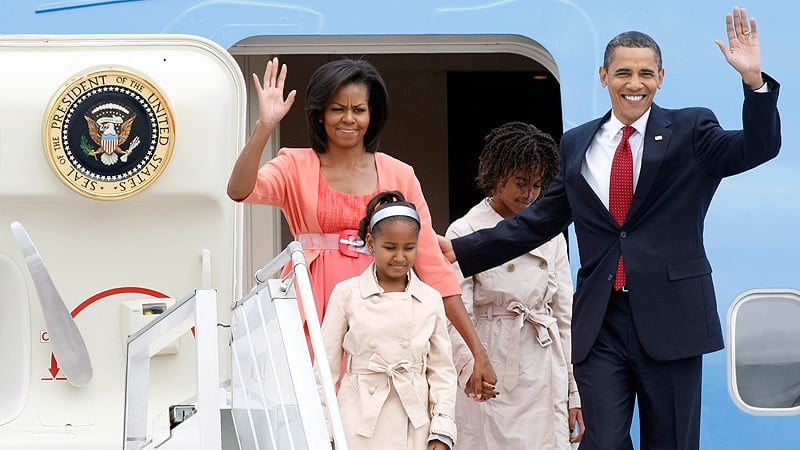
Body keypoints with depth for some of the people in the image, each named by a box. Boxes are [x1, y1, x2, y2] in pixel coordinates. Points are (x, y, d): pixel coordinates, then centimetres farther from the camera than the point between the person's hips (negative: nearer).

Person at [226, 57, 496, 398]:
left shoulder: (399, 175, 11)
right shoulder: (298, 166, 8)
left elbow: (432, 261, 7)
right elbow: (239, 190, -11)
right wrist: (265, 125, -22)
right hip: (316, 317, -1)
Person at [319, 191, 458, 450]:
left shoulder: (430, 300, 7)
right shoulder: (346, 294, 2)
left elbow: (442, 370, 9)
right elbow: (327, 367, 4)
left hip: (414, 427, 2)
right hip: (359, 427, -1)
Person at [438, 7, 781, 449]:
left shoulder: (689, 131, 2)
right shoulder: (576, 144, 11)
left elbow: (758, 148, -12)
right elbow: (542, 219, 15)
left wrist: (753, 80, -28)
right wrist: (460, 248, 10)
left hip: (669, 317, -2)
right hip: (600, 319, 2)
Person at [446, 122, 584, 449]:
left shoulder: (551, 234, 14)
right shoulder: (465, 233, -1)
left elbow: (565, 315, 15)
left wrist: (575, 391, 10)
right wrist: (472, 368, -27)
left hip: (544, 379, 4)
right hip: (491, 379, -4)